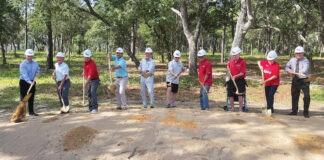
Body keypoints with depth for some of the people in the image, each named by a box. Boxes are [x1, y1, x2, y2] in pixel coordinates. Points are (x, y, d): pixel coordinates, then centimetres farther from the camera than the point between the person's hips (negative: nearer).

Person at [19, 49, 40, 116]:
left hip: (32, 82, 5)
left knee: (31, 98, 11)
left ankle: (31, 111, 21)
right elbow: (24, 74, -27)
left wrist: (37, 72, 0)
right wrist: (29, 81, -41)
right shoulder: (23, 64, -15)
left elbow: (37, 68, 25)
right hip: (24, 82, -5)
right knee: (23, 98, -3)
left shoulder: (35, 63, 5)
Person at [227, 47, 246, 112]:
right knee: (230, 95, 6)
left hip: (240, 80, -5)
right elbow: (228, 65, 29)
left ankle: (240, 109, 4)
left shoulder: (242, 61, -9)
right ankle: (232, 108, 18)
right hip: (231, 80, 5)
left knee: (240, 95, -7)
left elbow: (242, 73, -13)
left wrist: (235, 76, -23)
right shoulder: (231, 60, 6)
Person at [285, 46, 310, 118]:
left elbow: (305, 68, -27)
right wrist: (289, 70, -13)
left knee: (307, 96, -9)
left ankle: (306, 112, 7)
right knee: (294, 96, 11)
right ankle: (294, 111, 26)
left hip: (304, 80, -4)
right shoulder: (292, 60, 7)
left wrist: (301, 72, -50)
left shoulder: (305, 61, -8)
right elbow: (286, 67, 10)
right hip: (295, 80, 4)